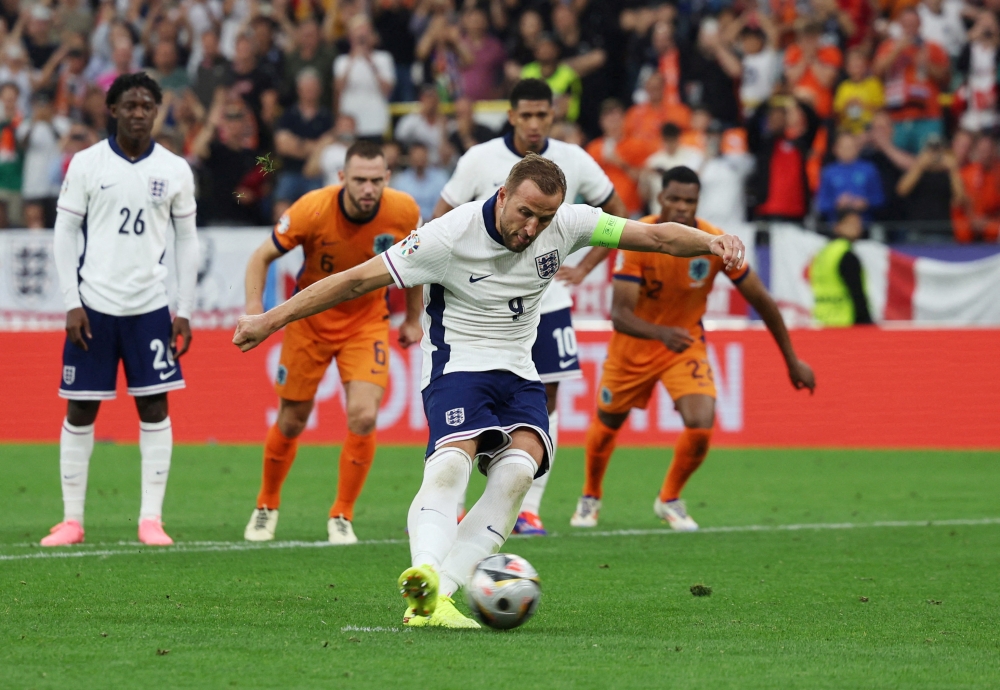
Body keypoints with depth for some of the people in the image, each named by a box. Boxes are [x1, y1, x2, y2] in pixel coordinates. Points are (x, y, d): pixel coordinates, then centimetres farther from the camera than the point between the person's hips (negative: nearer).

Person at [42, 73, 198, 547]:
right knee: (80, 410, 1)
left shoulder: (175, 170, 4)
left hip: (150, 307, 1)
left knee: (154, 408, -2)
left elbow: (186, 240, 9)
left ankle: (151, 519, 3)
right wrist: (71, 304, -5)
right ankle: (72, 520, 8)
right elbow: (65, 231, 1)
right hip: (94, 306, -1)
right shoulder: (87, 164, -1)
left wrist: (185, 311, 3)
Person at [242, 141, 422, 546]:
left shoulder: (404, 212, -18)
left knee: (364, 416, -17)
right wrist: (254, 303, -29)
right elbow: (263, 256, -13)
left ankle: (342, 517, 1)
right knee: (292, 421, 7)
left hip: (367, 322, 1)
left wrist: (413, 320, 10)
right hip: (311, 319, -1)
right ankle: (266, 507, 34)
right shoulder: (312, 209, -25)